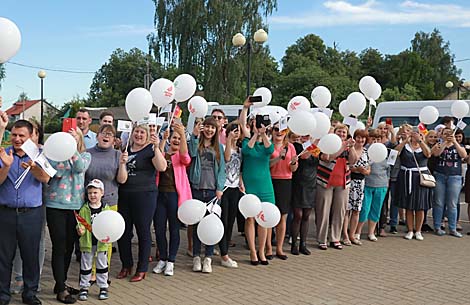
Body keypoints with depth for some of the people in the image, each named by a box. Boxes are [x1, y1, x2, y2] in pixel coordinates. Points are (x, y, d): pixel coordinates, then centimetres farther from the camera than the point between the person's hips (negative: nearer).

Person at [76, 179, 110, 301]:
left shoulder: (106, 209, -2)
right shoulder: (84, 209, -3)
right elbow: (81, 225, -5)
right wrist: (80, 230, -26)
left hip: (102, 243, 0)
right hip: (87, 243, 0)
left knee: (102, 265, 11)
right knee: (86, 265, 10)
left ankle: (103, 287, 22)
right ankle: (84, 287, 22)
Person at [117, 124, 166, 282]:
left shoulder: (151, 150, -2)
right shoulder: (125, 149, 14)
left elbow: (162, 167, -20)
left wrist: (157, 147, -26)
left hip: (144, 196, -5)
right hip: (124, 196, 5)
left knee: (143, 232, 3)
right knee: (123, 232, 8)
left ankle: (142, 270, 14)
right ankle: (126, 266, 25)